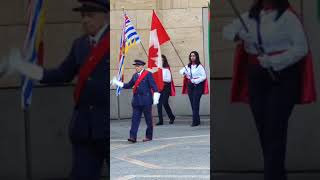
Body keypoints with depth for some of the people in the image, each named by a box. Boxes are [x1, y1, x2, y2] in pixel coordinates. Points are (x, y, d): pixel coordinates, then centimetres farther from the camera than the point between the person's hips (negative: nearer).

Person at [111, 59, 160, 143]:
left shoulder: (148, 74, -6)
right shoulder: (135, 75, 13)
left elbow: (154, 86, -9)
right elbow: (129, 85, 18)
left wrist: (155, 97, -17)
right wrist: (117, 83, 13)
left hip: (146, 100, -5)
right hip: (136, 100, 5)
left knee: (148, 119, 5)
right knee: (135, 119, -2)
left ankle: (149, 136, 16)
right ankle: (133, 137, -7)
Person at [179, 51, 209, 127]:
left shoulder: (199, 66, -6)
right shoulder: (188, 66, 12)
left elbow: (204, 76, -9)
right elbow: (181, 71, 14)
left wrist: (196, 81, -19)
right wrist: (183, 72, -10)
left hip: (198, 85, -6)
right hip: (190, 85, 6)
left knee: (195, 103, -12)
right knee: (192, 103, 7)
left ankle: (195, 121, -14)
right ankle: (197, 120, 15)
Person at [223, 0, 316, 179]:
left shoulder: (287, 17, -8)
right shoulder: (250, 16, 9)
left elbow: (301, 48, -12)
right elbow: (227, 30, 13)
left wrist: (273, 61, -20)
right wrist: (239, 35, -10)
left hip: (282, 78, -6)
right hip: (256, 78, 6)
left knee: (275, 131, -13)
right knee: (263, 130, 9)